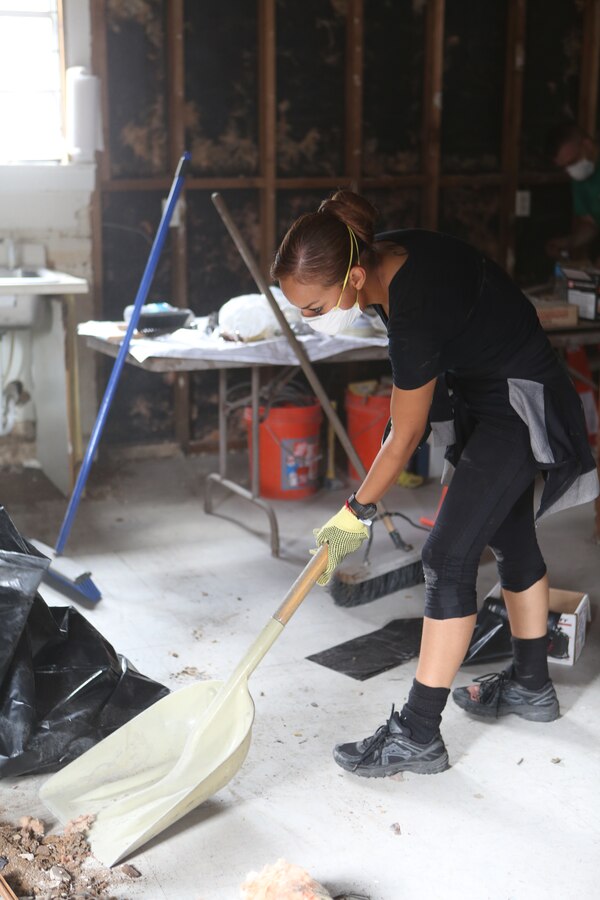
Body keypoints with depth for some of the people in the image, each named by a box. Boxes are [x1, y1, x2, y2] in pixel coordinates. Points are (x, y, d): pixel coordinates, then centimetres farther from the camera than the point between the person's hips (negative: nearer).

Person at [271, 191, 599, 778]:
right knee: (509, 536, 19)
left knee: (448, 557, -12)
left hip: (516, 406, -10)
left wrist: (358, 511, -8)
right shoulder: (387, 253, -10)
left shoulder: (414, 311, -34)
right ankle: (530, 685, 36)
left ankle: (417, 735, -6)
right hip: (490, 391, 10)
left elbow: (404, 438, -22)